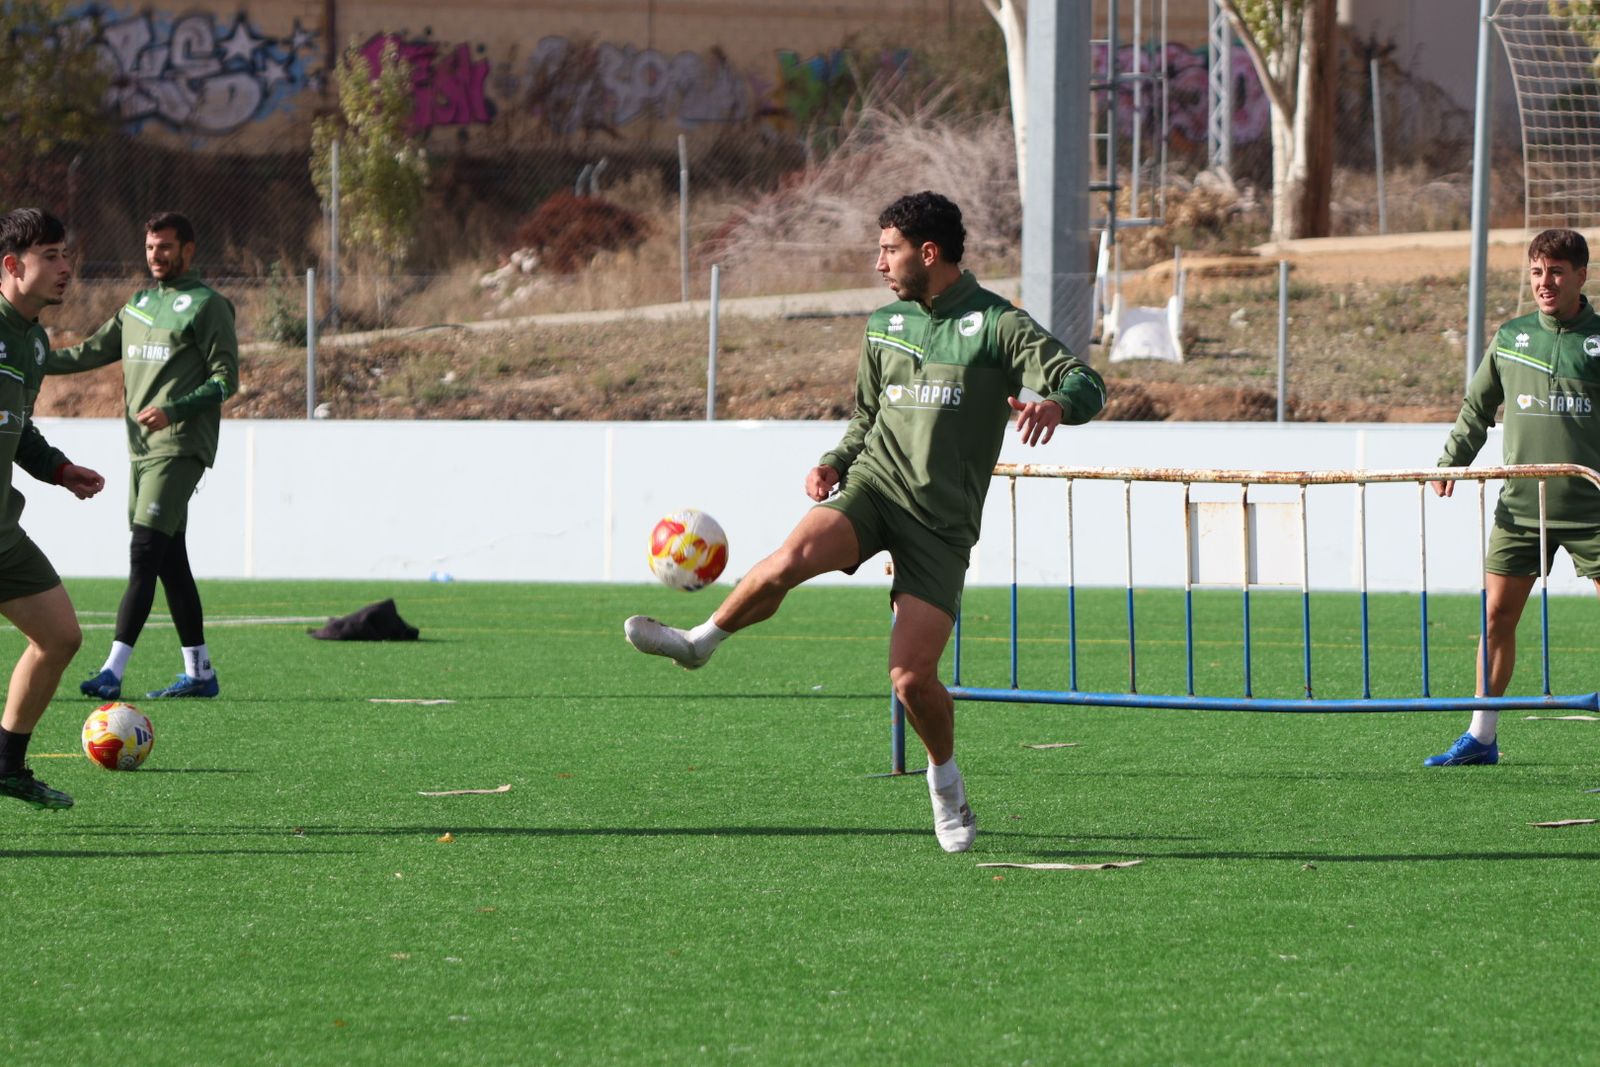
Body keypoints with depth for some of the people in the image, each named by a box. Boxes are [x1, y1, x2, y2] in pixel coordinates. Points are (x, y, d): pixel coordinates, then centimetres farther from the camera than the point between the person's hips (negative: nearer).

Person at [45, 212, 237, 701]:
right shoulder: (139, 305, 18)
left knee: (144, 555, -15)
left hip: (180, 447, -8)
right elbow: (91, 352, 17)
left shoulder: (206, 305, -4)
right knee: (171, 561, 9)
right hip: (142, 446, 8)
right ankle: (199, 673, 14)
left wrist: (174, 410, -22)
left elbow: (226, 378, -9)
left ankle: (113, 672, -21)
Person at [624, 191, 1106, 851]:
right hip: (873, 483, 3)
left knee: (912, 676, -11)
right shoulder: (885, 325, 15)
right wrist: (834, 464, 8)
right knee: (792, 558, -31)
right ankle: (701, 641, -9)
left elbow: (1085, 385, -12)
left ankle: (945, 781, 18)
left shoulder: (997, 325, -3)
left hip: (942, 519, -3)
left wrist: (1055, 403, -36)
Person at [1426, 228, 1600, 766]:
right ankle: (1481, 737, 9)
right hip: (1520, 502, 3)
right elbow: (1477, 407, 19)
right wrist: (1451, 461, 12)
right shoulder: (1510, 338, 8)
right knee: (1496, 614, 1)